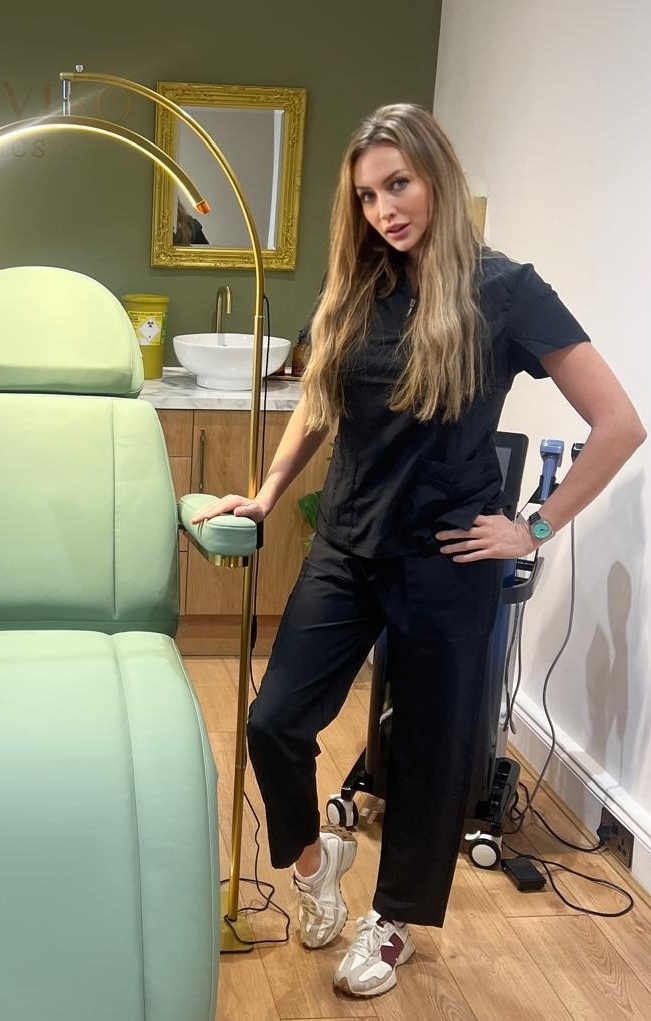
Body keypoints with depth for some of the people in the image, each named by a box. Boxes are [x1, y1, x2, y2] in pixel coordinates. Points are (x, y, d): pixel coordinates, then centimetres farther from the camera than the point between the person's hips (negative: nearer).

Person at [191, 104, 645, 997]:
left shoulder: (503, 289, -12)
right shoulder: (357, 290, 4)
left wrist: (535, 530, -10)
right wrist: (265, 495, 13)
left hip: (444, 562, -4)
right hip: (345, 547, 5)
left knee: (429, 749, 10)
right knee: (275, 723, 1)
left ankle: (394, 921, 32)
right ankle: (315, 853, 32)